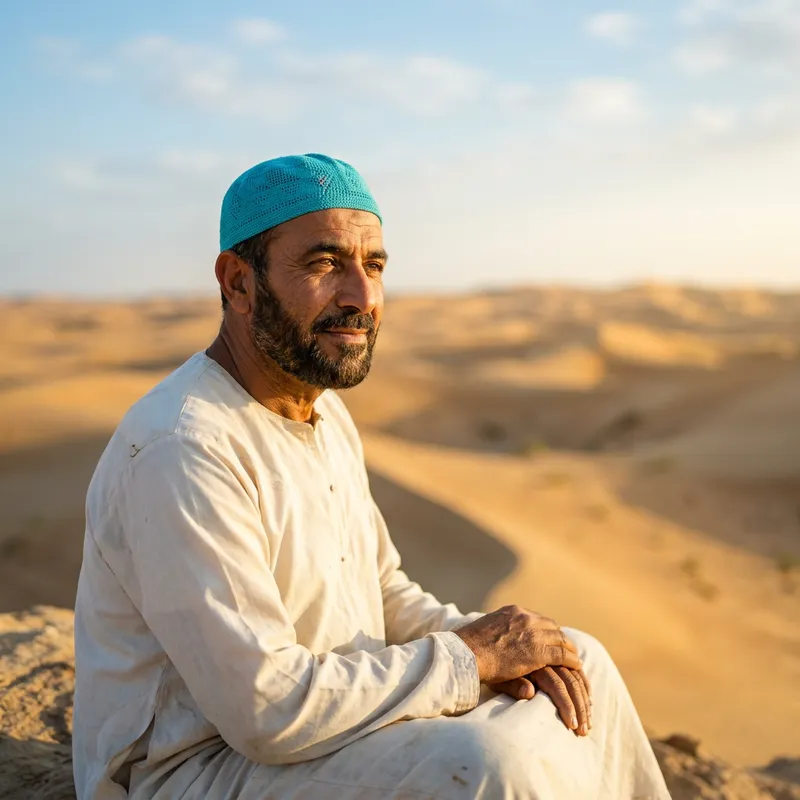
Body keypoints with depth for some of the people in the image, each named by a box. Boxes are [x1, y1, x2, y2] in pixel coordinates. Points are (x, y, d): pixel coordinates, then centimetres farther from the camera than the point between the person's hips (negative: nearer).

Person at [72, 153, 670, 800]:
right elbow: (270, 710, -29)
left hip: (326, 712, 9)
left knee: (580, 664, 4)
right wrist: (469, 656, -19)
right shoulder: (180, 451, -25)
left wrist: (487, 641, -7)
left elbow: (384, 595, 13)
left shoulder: (327, 414, 7)